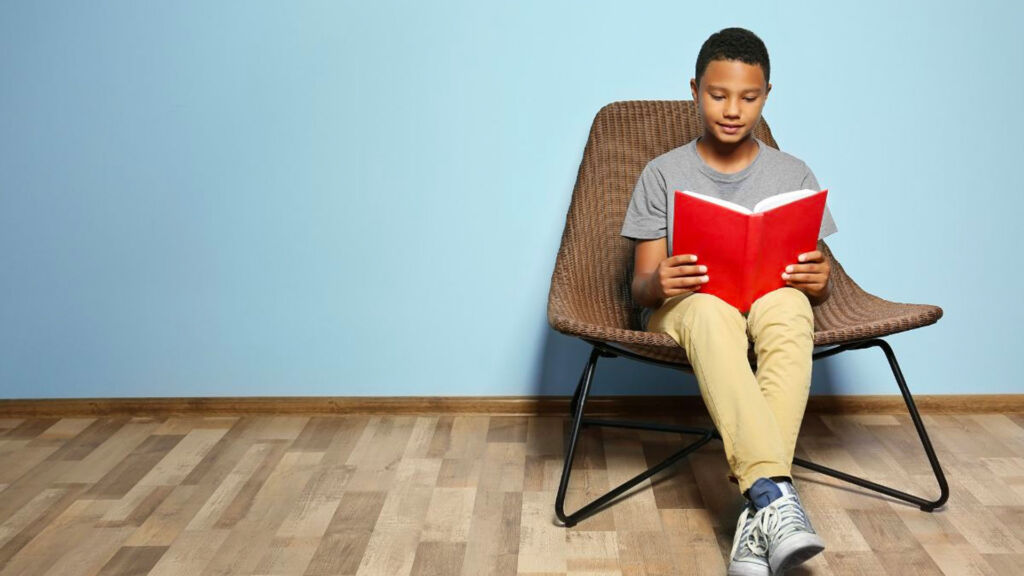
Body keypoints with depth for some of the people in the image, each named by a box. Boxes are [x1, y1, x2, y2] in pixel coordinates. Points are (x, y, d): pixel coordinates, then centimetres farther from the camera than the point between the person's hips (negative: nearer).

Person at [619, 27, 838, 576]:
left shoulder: (793, 174, 11)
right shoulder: (663, 174, 7)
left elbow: (817, 283, 11)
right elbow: (641, 284, 3)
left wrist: (817, 279, -15)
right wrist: (658, 285, -23)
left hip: (772, 303, 1)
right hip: (683, 310, -1)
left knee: (789, 304, -37)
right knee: (711, 309, -39)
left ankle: (756, 510, -45)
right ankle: (775, 493, -51)